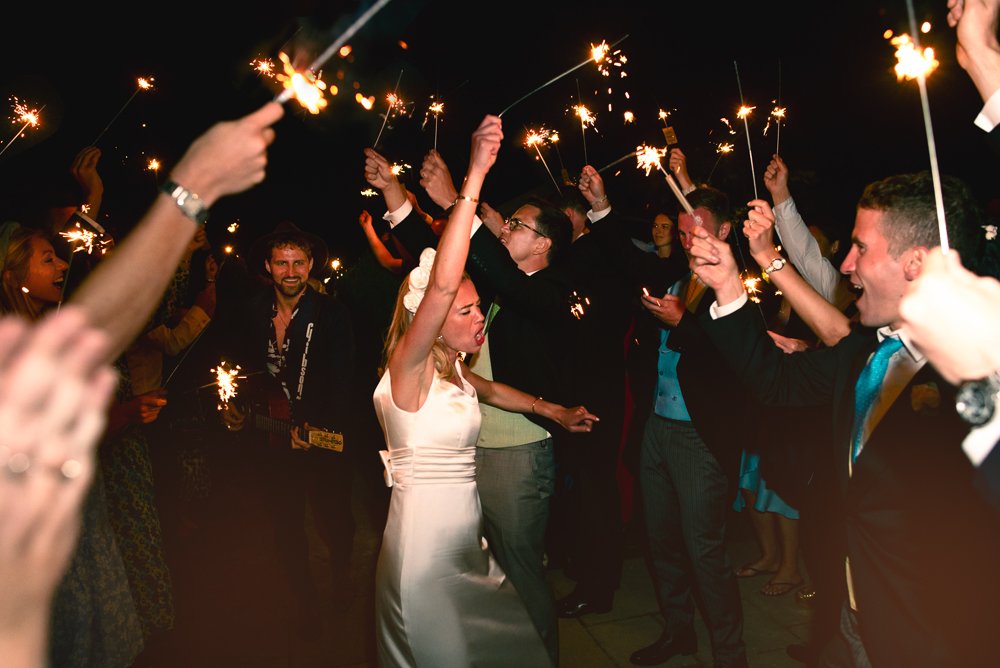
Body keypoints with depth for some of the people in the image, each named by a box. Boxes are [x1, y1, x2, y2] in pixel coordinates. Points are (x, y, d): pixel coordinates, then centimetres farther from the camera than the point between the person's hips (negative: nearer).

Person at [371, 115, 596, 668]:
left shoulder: (450, 368, 5)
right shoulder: (409, 365, -18)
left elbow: (488, 389, 28)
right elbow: (441, 283, -35)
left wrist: (553, 409, 32)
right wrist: (475, 177, -39)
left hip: (465, 544, 8)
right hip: (425, 550, -8)